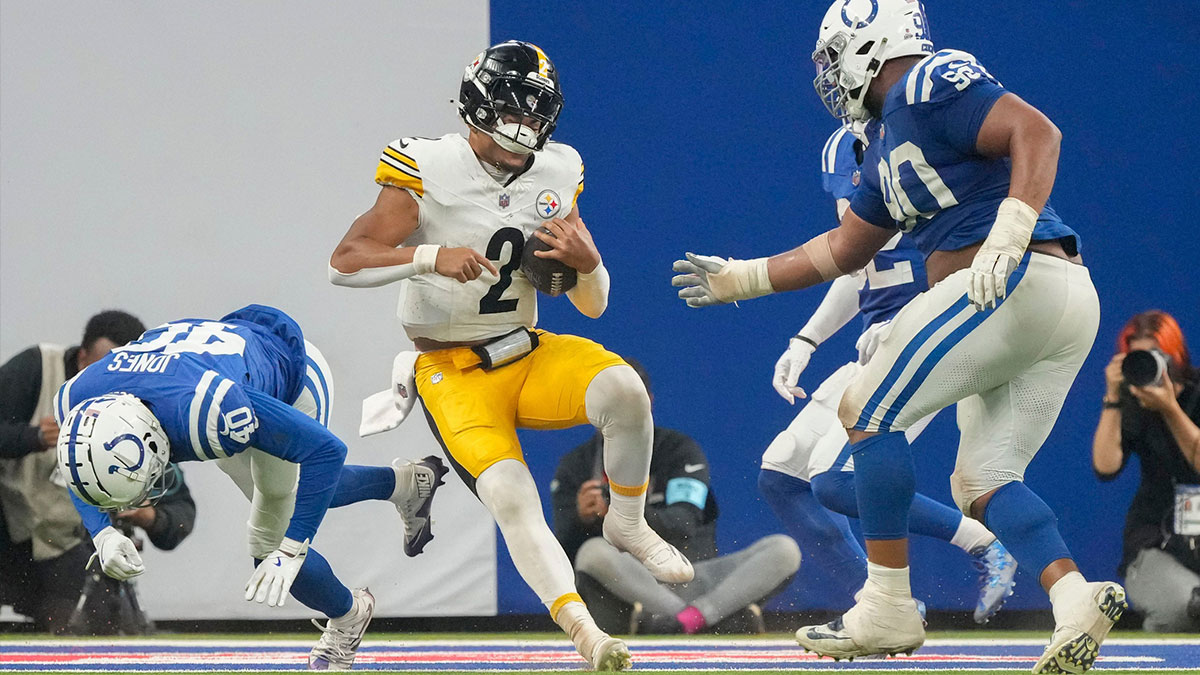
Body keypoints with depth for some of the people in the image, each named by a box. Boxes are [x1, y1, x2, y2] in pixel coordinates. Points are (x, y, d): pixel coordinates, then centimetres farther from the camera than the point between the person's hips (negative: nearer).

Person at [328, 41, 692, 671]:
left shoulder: (558, 174, 3)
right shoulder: (430, 169, -12)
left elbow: (592, 306, 6)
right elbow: (345, 263, -20)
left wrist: (586, 263, -17)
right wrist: (431, 256, -34)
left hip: (529, 356, 4)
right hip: (453, 372, -4)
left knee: (622, 388, -26)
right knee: (507, 492, -26)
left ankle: (626, 523, -2)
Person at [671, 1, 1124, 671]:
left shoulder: (929, 85, -4)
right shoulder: (889, 139, 26)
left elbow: (1037, 132, -17)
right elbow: (845, 249, 36)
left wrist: (1009, 235, -28)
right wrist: (742, 278, 40)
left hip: (1019, 282, -10)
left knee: (868, 413, -2)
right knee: (982, 482, 9)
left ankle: (889, 609, -2)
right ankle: (1077, 600, -12)